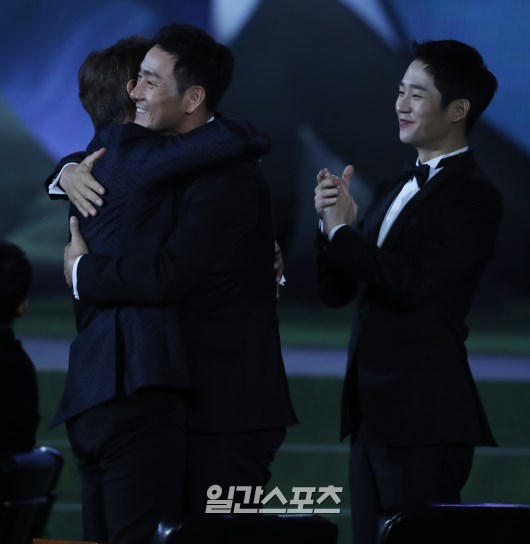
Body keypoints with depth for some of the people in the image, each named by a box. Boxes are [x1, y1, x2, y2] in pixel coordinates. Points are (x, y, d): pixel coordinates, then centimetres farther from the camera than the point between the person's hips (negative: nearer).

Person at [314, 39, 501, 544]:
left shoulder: (472, 196, -9)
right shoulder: (393, 191, 17)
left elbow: (409, 283, -21)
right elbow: (336, 290, 15)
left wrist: (343, 228, -12)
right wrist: (331, 221, -2)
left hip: (424, 413, -8)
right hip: (373, 408, 8)